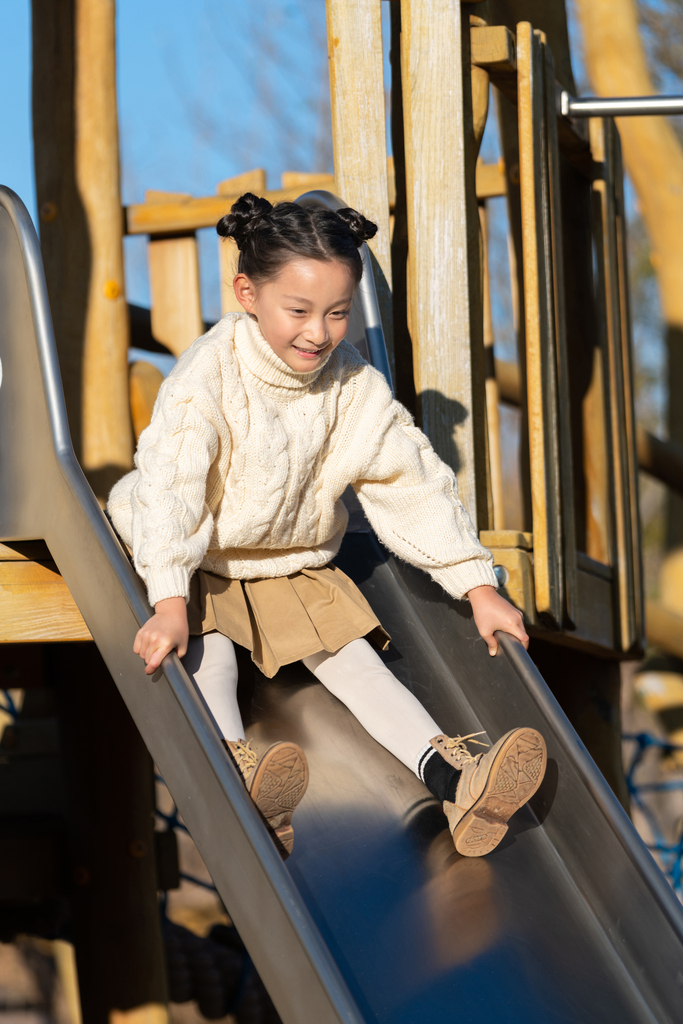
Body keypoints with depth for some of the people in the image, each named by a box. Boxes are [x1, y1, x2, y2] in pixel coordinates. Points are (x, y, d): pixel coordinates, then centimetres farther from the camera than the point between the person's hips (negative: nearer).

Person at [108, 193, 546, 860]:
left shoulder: (354, 386, -9)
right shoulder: (207, 376, -24)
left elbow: (415, 484, -6)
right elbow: (170, 486, -35)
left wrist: (479, 589, -10)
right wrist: (170, 604, -47)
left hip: (295, 564, 3)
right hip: (198, 561, -3)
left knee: (352, 656, -15)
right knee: (206, 653, -29)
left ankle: (452, 780, -32)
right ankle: (238, 782, -52)